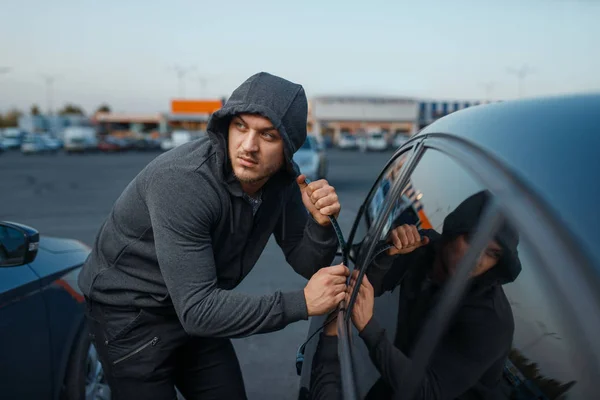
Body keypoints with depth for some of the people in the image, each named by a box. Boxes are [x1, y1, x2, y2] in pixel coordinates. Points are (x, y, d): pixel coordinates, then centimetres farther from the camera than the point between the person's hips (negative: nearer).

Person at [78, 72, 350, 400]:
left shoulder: (281, 178, -12)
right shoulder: (181, 181, -33)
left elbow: (307, 265, -3)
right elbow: (197, 309, -33)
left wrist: (320, 225, -25)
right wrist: (302, 303, -32)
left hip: (196, 311, 6)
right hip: (130, 313, -6)